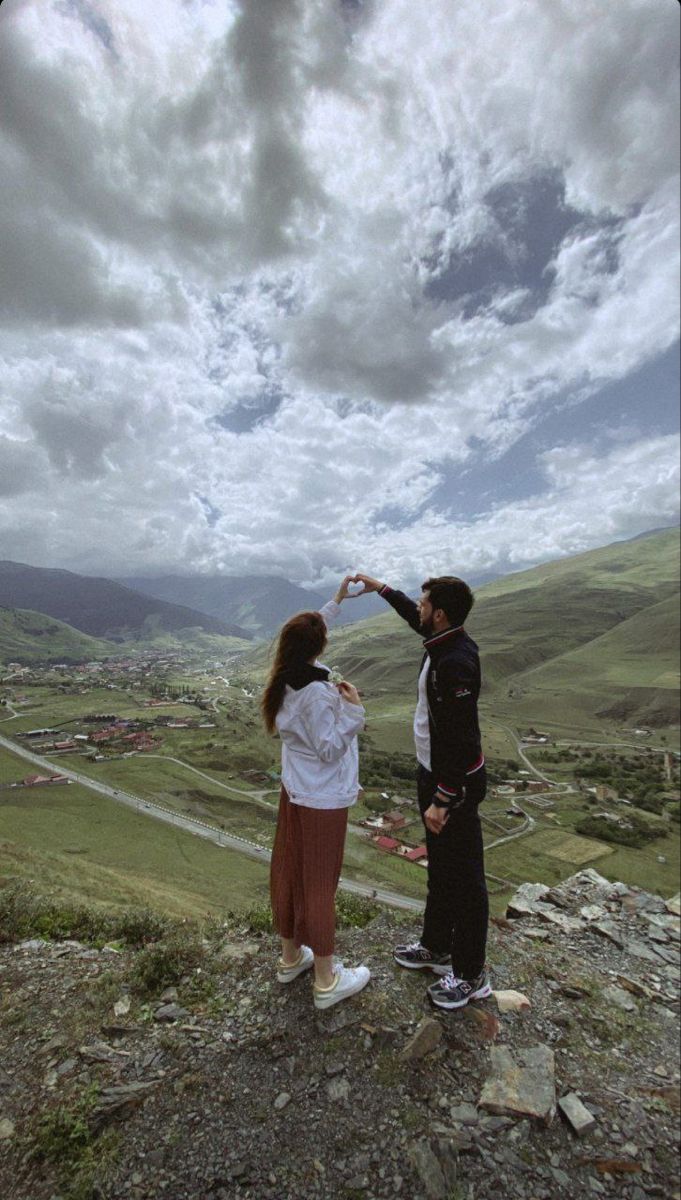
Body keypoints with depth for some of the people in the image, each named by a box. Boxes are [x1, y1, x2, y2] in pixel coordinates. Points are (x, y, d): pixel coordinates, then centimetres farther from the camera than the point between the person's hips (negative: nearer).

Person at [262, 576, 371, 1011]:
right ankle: (327, 981, 29)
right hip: (324, 799, -8)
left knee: (288, 871, 20)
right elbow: (330, 750, -23)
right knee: (319, 882, 8)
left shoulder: (284, 679, -5)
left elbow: (304, 638, 12)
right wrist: (352, 710, -24)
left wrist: (336, 602, 15)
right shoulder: (317, 694, -29)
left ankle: (291, 957, 42)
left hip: (294, 791, 8)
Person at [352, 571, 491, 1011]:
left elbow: (459, 739, -28)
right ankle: (437, 947, 45)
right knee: (440, 867, 24)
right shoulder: (444, 640, -1)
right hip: (434, 774, 10)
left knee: (463, 877, 10)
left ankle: (471, 975, 32)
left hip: (455, 784, -10)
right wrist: (380, 587, 27)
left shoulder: (455, 663, -30)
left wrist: (442, 800, -23)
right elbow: (413, 618, 21)